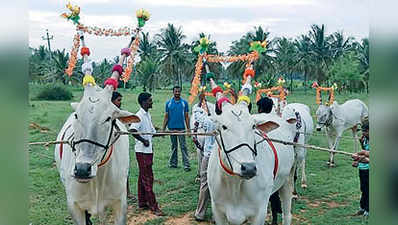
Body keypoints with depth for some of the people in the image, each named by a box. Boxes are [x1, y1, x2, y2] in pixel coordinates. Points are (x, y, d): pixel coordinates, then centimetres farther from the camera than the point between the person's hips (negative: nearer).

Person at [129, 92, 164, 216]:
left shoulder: (148, 115, 13)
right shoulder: (139, 115, -16)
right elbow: (132, 130, -28)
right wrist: (143, 140, -19)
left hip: (148, 150, 9)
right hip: (142, 151, -9)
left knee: (143, 177, 14)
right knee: (147, 178, -6)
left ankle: (142, 202, 23)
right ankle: (153, 206, -3)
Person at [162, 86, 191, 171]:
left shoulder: (184, 103, 3)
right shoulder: (168, 103, 5)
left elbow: (186, 116, 4)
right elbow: (166, 117, 7)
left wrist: (188, 128, -2)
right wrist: (163, 129, 2)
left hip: (181, 128, -2)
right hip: (171, 128, 2)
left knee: (183, 146, -5)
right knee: (174, 146, 11)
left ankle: (186, 164, -6)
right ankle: (173, 163, 19)